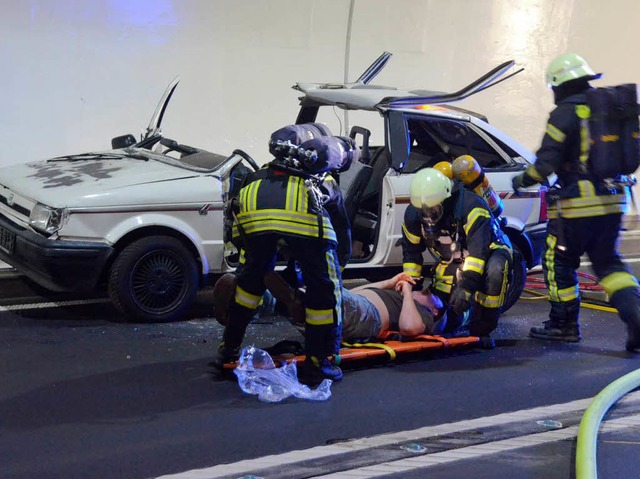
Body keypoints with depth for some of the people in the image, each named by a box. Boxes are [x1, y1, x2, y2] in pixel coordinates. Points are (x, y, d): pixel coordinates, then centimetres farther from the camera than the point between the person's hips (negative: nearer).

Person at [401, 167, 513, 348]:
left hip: (488, 250, -5)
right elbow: (411, 251, -1)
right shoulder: (414, 214, -16)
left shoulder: (471, 206, -34)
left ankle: (481, 331, -26)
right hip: (452, 262, 5)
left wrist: (466, 285, -48)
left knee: (494, 271, -42)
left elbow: (479, 250, -41)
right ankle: (459, 313, 31)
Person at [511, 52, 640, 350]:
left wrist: (522, 180, 2)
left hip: (578, 205, -7)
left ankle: (564, 324, 18)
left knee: (558, 262, 10)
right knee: (608, 263, 16)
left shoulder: (565, 113, -10)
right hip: (612, 202, 7)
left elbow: (546, 163, -15)